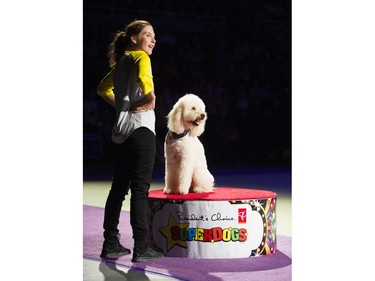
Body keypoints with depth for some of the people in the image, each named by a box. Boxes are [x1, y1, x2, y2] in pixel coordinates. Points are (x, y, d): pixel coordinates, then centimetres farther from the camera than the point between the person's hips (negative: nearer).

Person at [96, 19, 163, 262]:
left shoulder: (121, 62, 18)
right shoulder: (140, 56, -7)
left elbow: (103, 88, 30)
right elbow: (144, 79, -28)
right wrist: (151, 99, -12)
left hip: (121, 130, 9)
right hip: (140, 127, -9)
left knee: (119, 187, 10)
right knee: (140, 188, -8)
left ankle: (111, 244, 14)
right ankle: (142, 248, -8)